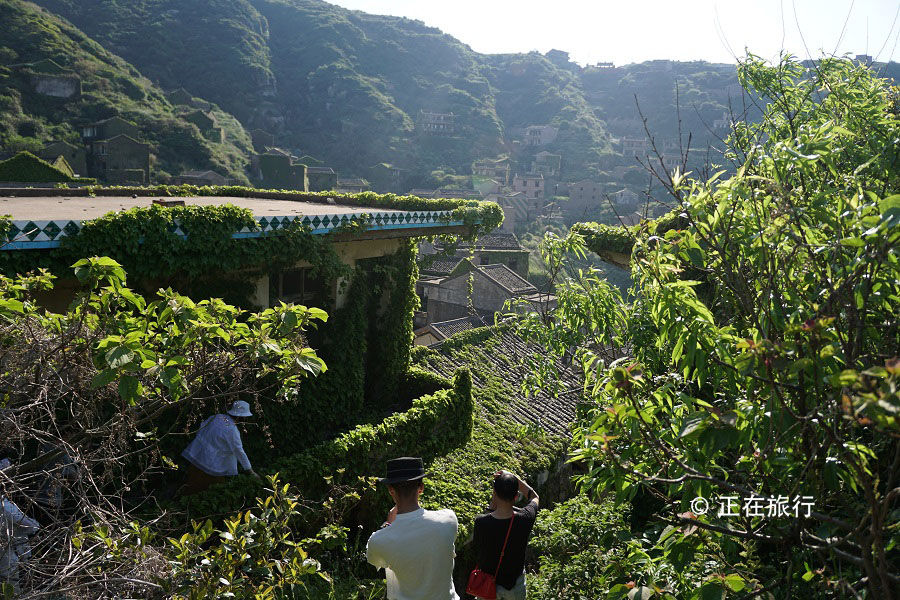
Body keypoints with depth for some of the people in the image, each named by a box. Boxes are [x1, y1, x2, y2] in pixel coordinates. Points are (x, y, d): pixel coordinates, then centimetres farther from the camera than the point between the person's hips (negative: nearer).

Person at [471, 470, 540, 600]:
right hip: (515, 585, 1)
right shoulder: (525, 518, -25)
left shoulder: (481, 522, -29)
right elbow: (534, 496, -3)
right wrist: (514, 478, -15)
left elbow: (477, 549, -6)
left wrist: (491, 508, -9)